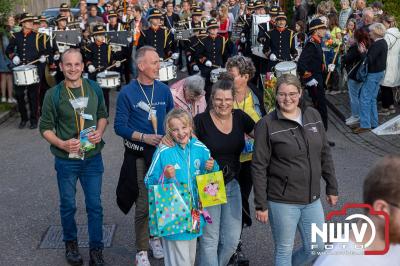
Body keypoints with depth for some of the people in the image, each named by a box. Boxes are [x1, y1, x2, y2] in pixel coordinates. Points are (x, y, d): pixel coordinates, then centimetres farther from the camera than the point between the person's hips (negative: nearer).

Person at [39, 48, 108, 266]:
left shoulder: (94, 89, -2)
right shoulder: (53, 95, -9)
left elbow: (103, 115, 11)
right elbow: (45, 127, -3)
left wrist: (100, 132, -8)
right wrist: (62, 144, -19)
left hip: (92, 158, 1)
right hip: (66, 160, -1)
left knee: (94, 205, 6)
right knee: (67, 205, 13)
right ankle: (71, 244, 35)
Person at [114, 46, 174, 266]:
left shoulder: (163, 90, 4)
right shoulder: (127, 93, -8)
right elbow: (120, 126, -9)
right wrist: (144, 137, -20)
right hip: (139, 155, -4)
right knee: (144, 204, -2)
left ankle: (156, 236, 34)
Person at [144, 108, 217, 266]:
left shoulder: (201, 149, 0)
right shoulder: (163, 152, -13)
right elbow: (148, 182, -9)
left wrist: (212, 168, -9)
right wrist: (165, 177, -26)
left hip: (194, 213, 5)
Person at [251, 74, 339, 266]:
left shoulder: (313, 115, 2)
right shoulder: (267, 125, -12)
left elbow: (325, 155, 10)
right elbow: (259, 167, -11)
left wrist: (332, 188, 11)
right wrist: (261, 205, -12)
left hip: (312, 199, 5)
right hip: (282, 202, -5)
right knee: (284, 250, 8)